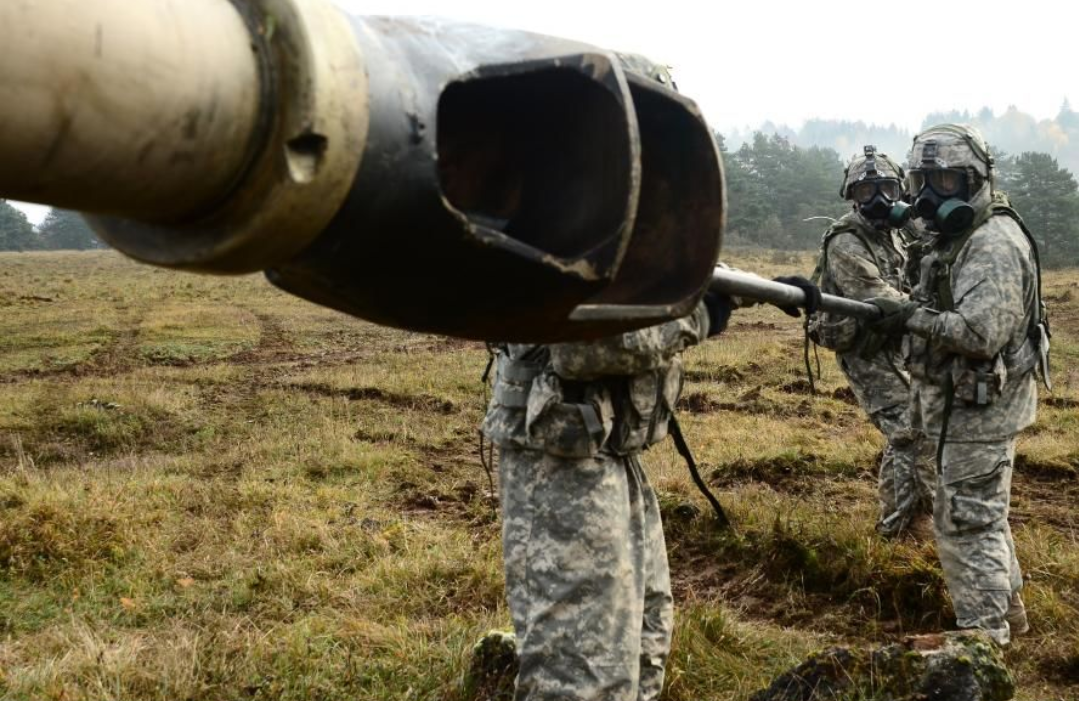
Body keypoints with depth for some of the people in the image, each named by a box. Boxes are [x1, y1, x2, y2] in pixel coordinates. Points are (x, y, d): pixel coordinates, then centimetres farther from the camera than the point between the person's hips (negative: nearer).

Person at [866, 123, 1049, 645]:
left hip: (980, 407, -11)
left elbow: (981, 332, -30)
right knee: (982, 512, 21)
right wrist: (904, 313, 2)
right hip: (971, 405, 11)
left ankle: (984, 639, 4)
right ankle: (1006, 608, 36)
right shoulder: (960, 239, 13)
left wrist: (911, 317, -27)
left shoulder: (993, 245, -21)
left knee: (966, 523, -5)